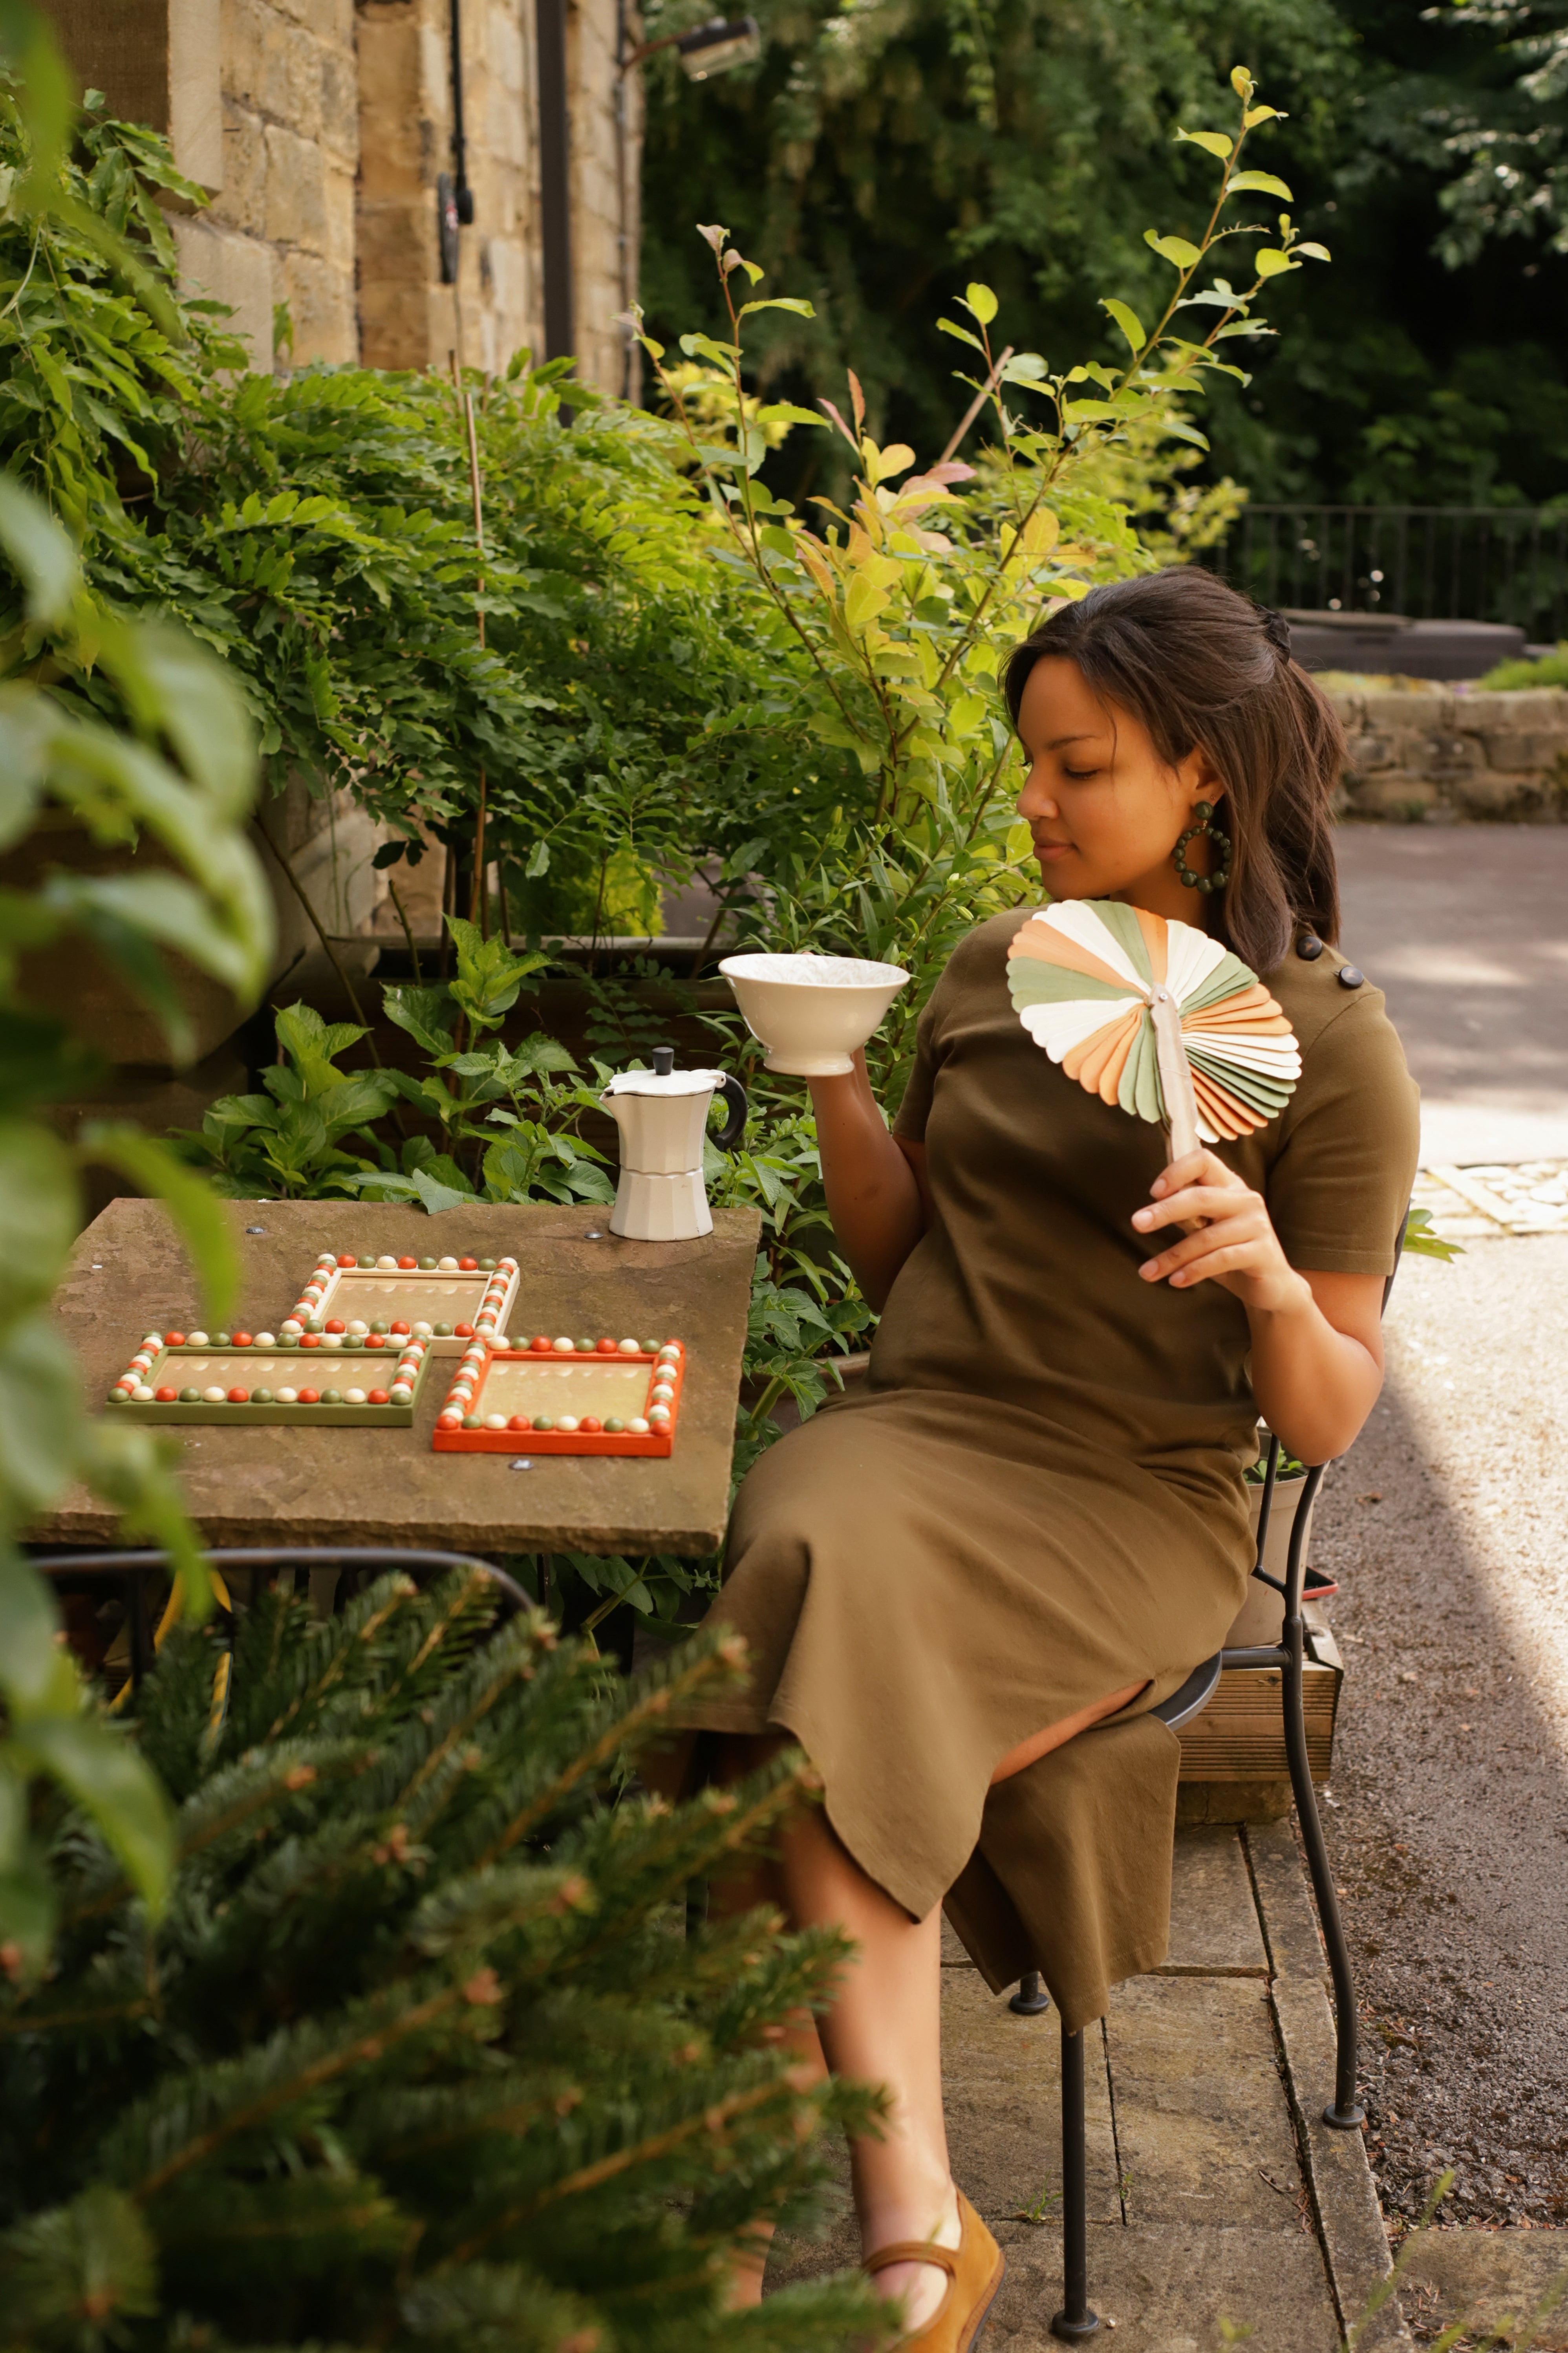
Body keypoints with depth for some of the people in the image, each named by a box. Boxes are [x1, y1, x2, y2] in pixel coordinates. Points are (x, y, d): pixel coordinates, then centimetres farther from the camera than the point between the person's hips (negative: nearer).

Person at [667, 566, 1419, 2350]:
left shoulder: (1330, 1049, -2)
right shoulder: (994, 967, 12)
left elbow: (1325, 1421, -3)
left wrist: (1271, 1279, -24)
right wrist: (835, 1079, 2)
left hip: (1136, 1504, -4)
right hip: (917, 1436, 4)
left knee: (821, 1692, -30)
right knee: (820, 1556, -31)